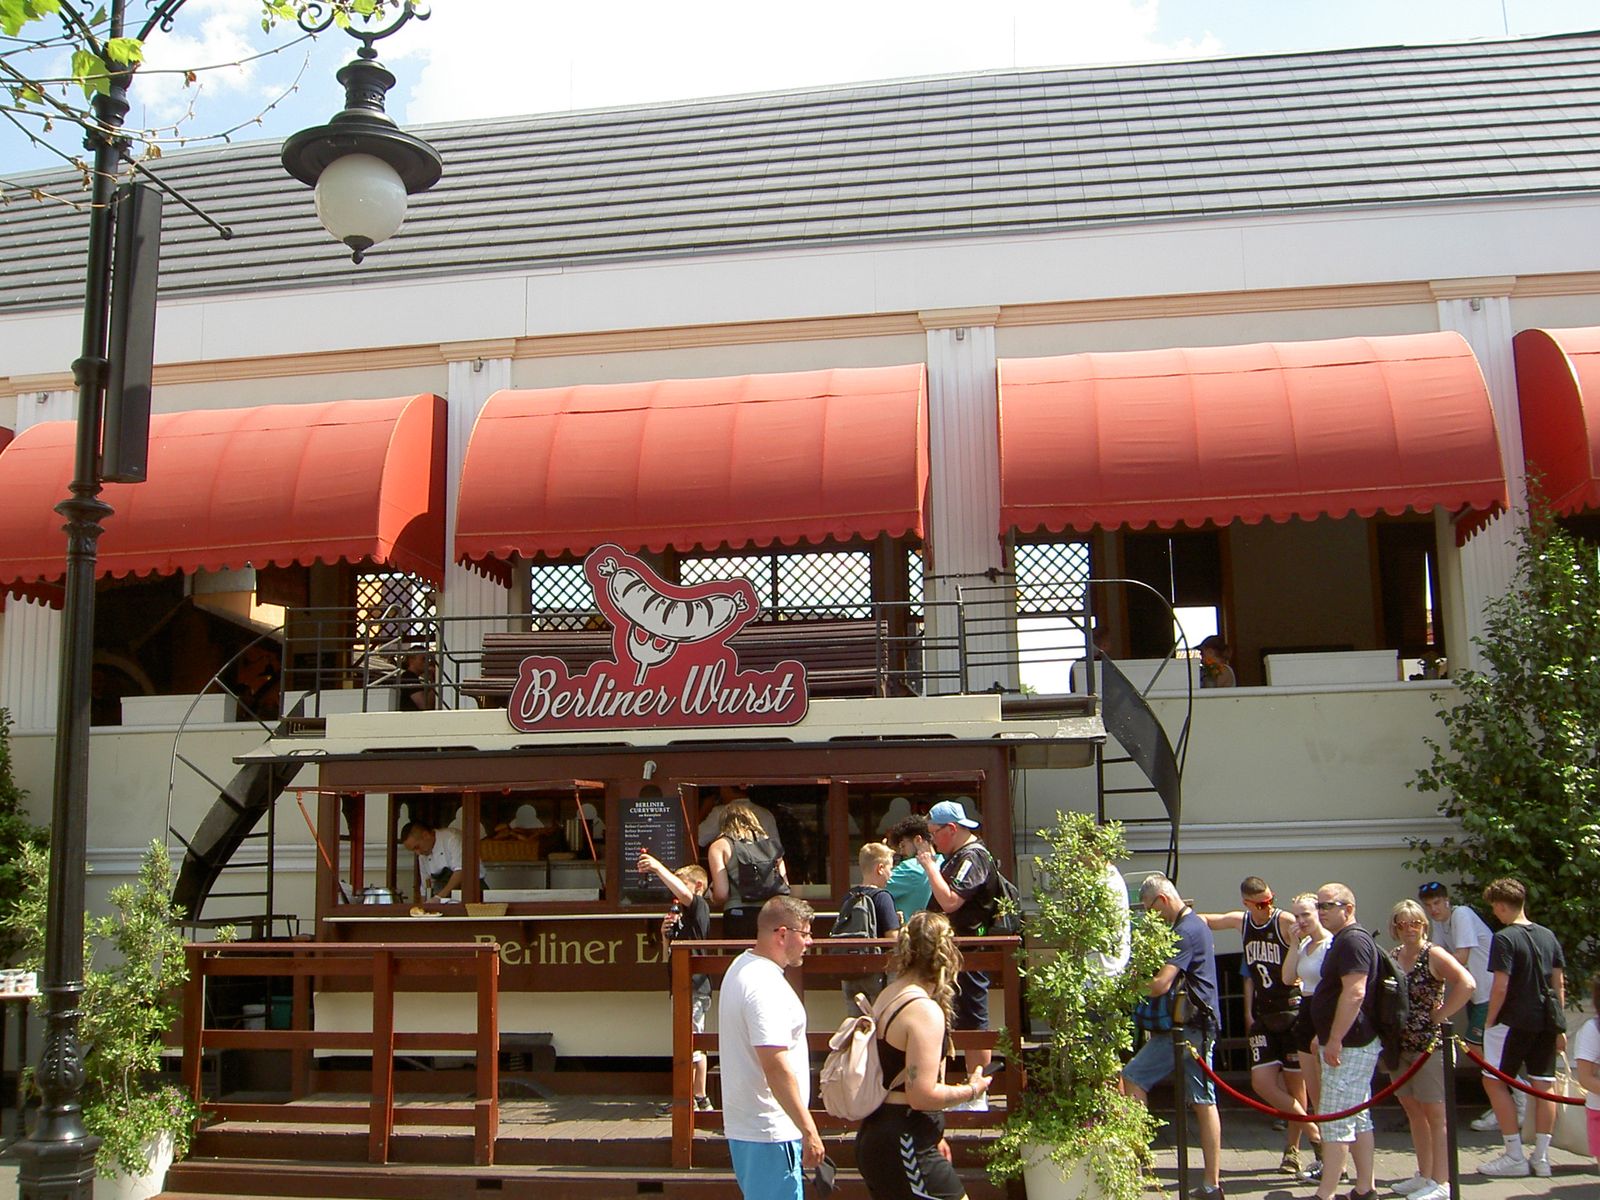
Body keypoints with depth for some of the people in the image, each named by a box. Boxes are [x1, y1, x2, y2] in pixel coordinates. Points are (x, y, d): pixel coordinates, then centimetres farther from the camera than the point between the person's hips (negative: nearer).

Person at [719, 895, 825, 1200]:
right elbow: (776, 1066, -27)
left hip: (743, 1125, 10)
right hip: (770, 1131, -10)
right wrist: (808, 1131, -23)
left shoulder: (741, 967, 11)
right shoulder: (765, 986, -22)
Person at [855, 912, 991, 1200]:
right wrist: (972, 1090, -6)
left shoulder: (887, 996, 10)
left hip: (874, 1137, 9)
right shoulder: (925, 1011, -18)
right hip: (904, 1151, -9)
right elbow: (922, 1095, -22)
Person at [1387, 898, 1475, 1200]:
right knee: (1413, 1112, 14)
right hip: (1401, 1045, 7)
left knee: (1435, 1113, -1)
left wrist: (1440, 1015, -19)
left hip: (1430, 1044, -7)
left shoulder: (1433, 955, -10)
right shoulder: (1393, 958, 9)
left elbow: (1466, 983, -25)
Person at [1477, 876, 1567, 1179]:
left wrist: (1489, 1022, -5)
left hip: (1515, 1022, -7)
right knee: (1543, 1085, 9)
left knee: (1494, 1082, 3)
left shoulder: (1504, 939, -13)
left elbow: (1501, 987, -17)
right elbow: (1559, 983, 11)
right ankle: (1541, 1157, 13)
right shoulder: (1548, 936, 7)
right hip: (1546, 1023, 7)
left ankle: (1515, 1157, 2)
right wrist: (1560, 1025, 17)